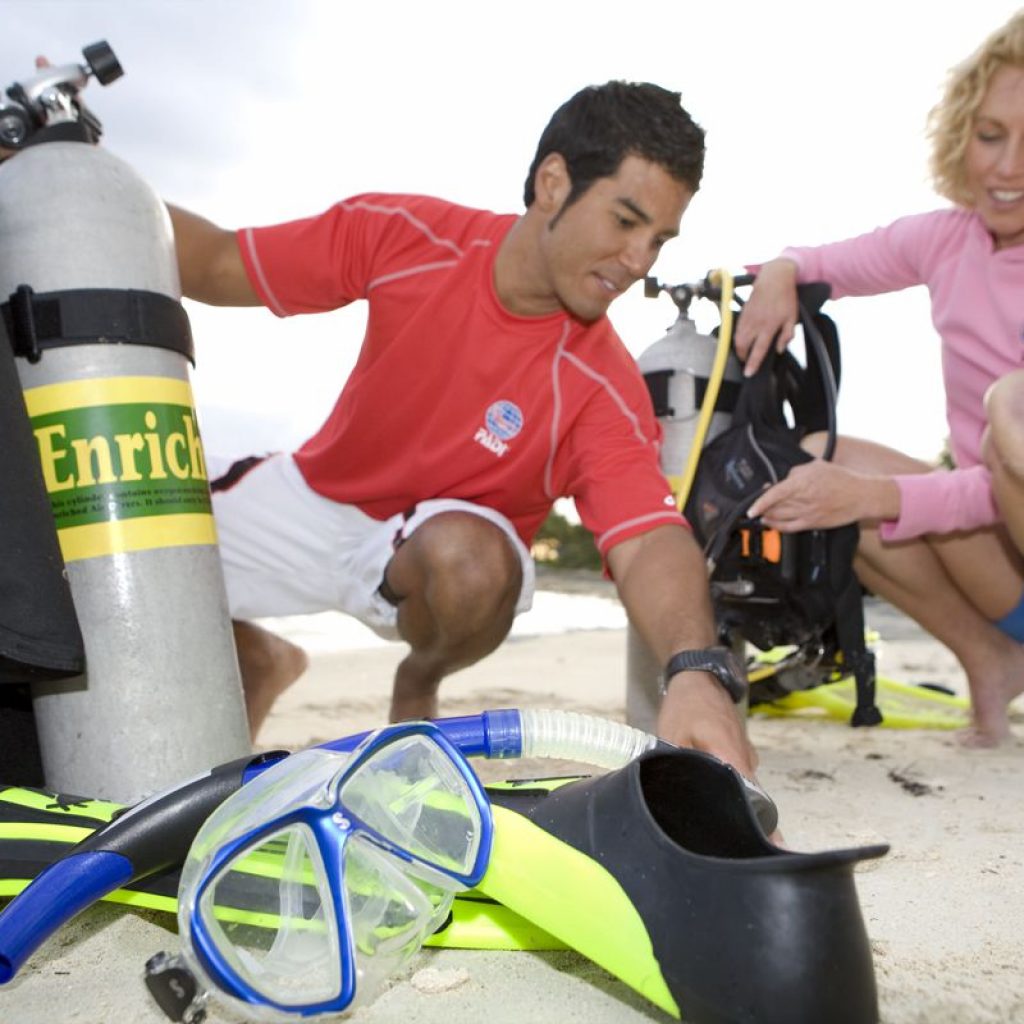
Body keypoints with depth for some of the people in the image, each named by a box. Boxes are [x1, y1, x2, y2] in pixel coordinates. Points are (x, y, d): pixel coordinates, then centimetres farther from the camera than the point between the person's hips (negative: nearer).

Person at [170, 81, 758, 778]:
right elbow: (220, 267, -6)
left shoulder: (603, 386, -24)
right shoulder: (402, 236, -17)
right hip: (316, 495, 3)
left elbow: (648, 541, -34)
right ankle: (256, 658, 30)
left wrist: (696, 671, -53)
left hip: (450, 540, -3)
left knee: (470, 560, -38)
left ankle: (419, 684, 1)